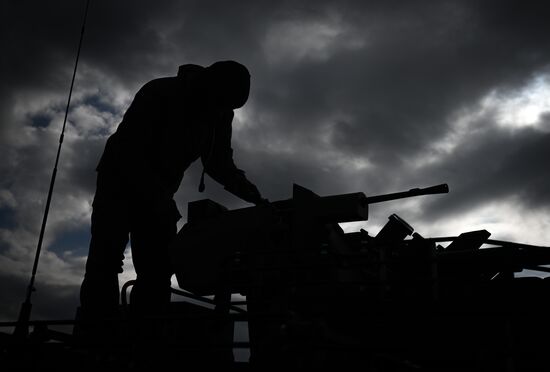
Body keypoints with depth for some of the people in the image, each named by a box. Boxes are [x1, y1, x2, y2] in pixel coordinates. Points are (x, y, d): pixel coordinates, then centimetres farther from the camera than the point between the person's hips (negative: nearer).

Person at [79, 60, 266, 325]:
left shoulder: (220, 116, -7)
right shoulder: (159, 94, -24)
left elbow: (220, 163, 0)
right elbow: (127, 150, -27)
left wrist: (254, 196, -15)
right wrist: (157, 198, -37)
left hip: (157, 192, 5)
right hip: (121, 182, -5)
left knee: (158, 268, -6)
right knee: (106, 259, -18)